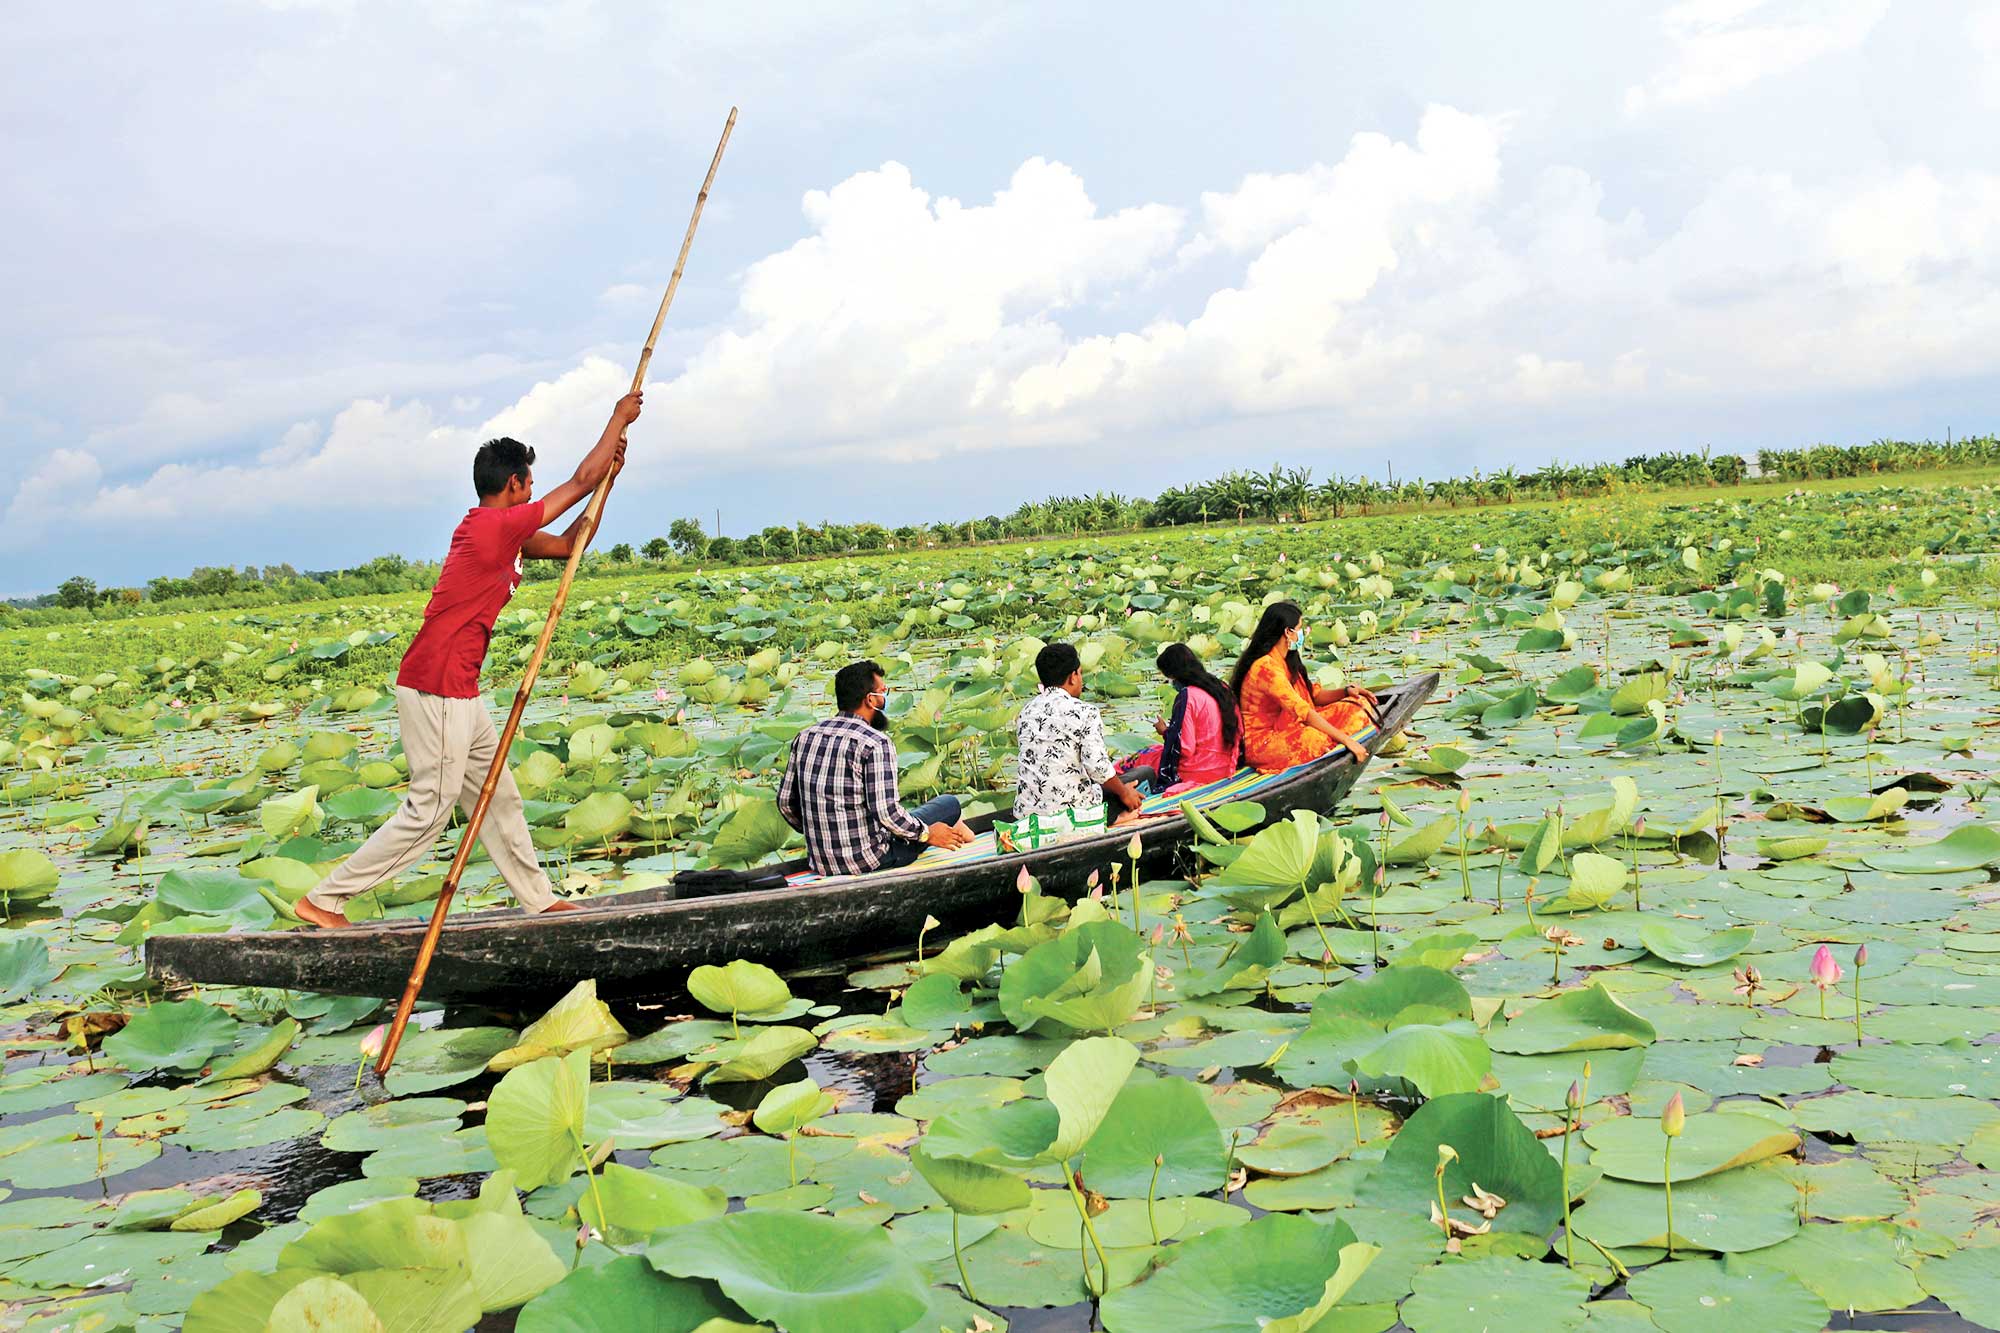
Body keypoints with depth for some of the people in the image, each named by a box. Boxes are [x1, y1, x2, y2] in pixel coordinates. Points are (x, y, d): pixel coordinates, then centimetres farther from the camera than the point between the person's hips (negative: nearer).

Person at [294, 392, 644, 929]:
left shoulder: (496, 530, 14)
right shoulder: (498, 525, -14)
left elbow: (567, 545, 21)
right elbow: (581, 480, -10)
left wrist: (607, 479, 15)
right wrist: (619, 417, 1)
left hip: (458, 692, 10)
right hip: (436, 688, -10)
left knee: (498, 796, 15)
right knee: (429, 810, -5)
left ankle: (540, 899, 24)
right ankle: (323, 899, 2)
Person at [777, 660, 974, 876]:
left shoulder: (805, 737, 3)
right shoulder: (876, 743, -17)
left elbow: (785, 802, 8)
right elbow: (886, 812, -21)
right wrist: (927, 834, -4)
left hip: (820, 863, 7)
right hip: (867, 862, -7)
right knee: (950, 803, 12)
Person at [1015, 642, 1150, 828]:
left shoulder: (1026, 711, 8)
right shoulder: (1084, 712, -12)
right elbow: (1097, 767, -19)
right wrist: (1124, 793, 0)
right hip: (1073, 810, -7)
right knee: (1146, 772, 11)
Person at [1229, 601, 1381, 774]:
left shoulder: (1285, 661, 11)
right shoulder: (1266, 667, -22)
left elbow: (1314, 695, 14)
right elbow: (1303, 711, -26)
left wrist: (1346, 691, -5)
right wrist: (1346, 739, -26)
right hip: (1262, 744, -10)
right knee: (1319, 738, -38)